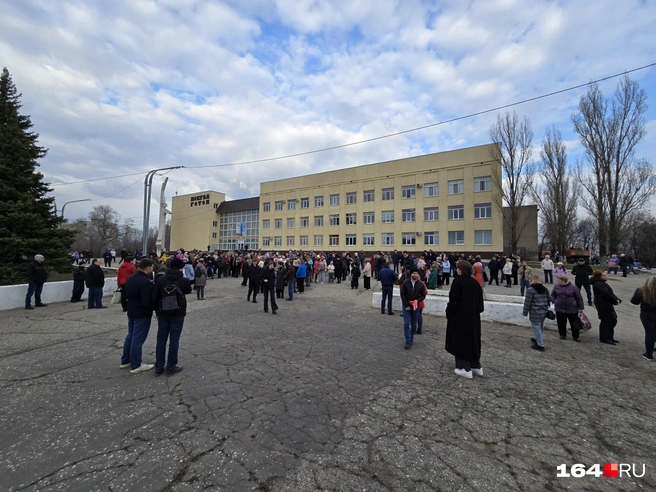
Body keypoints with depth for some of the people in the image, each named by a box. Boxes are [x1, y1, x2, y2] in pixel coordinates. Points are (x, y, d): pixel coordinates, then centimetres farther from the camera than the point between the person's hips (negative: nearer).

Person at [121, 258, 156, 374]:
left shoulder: (130, 278, 5)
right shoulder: (146, 282, -25)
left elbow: (126, 294, 15)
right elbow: (147, 302, -27)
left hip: (131, 312, 9)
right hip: (142, 314, -9)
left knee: (130, 336, 21)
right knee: (138, 339, 0)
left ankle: (125, 361, 32)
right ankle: (136, 365, 11)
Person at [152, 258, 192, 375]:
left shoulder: (160, 280, -5)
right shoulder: (184, 280, -11)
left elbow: (154, 297, -3)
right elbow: (188, 291, 10)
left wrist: (157, 310, 12)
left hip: (163, 314, 3)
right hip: (178, 314, -3)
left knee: (161, 339, 13)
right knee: (174, 340, 6)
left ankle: (159, 367, 21)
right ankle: (171, 367, 14)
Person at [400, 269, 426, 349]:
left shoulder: (421, 284, -2)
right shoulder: (405, 283, -6)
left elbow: (423, 295, 4)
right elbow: (402, 294, -6)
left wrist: (417, 300, -16)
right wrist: (406, 306, -11)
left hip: (415, 306, 2)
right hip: (406, 306, -1)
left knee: (414, 324, 10)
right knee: (406, 323, -6)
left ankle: (412, 338, 27)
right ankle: (408, 341, -1)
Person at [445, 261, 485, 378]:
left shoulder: (457, 281, -16)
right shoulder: (475, 282, 5)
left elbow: (453, 300, -17)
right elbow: (480, 300, 9)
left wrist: (448, 313, -7)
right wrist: (477, 311, 19)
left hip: (460, 317, -7)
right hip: (473, 317, 7)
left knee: (460, 341, 4)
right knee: (473, 340, 18)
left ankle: (465, 368, 8)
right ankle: (476, 366, 26)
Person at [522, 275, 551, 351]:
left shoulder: (530, 289, -15)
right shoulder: (545, 289, 8)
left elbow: (527, 302, -14)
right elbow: (549, 299, 16)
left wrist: (525, 312, -5)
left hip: (535, 313, -8)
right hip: (544, 312, 8)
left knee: (536, 327, 1)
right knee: (540, 327, 22)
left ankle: (540, 345, 6)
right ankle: (537, 339, 39)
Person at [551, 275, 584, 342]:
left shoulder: (573, 288, -8)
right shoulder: (556, 287, 0)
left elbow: (579, 298, 0)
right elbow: (552, 295, 15)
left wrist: (580, 308, 1)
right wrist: (554, 301, -1)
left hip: (572, 309, -2)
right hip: (559, 309, 2)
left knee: (574, 324, 8)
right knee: (561, 323, 9)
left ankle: (575, 336, 24)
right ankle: (563, 335, 26)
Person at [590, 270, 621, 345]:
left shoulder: (602, 283, 15)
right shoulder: (598, 284, -18)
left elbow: (610, 293, 13)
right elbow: (606, 294, -21)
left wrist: (617, 299, -1)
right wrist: (615, 301, -9)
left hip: (607, 305, 11)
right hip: (603, 305, -11)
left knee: (613, 320, 16)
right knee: (605, 321, -3)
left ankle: (610, 337, 26)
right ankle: (604, 338, 6)